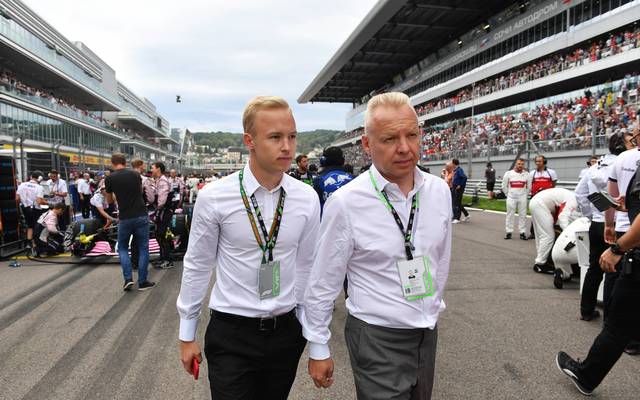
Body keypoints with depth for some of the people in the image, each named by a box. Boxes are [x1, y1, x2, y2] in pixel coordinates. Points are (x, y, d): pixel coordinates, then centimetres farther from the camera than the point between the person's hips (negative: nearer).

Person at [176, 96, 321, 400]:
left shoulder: (308, 199, -5)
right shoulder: (214, 197, -12)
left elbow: (306, 267, 4)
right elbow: (196, 266, -2)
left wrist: (308, 326, 11)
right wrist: (187, 335, 5)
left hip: (286, 332, 3)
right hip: (230, 334, -2)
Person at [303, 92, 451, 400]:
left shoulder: (440, 191, -3)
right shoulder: (345, 203, -18)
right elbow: (323, 283, -11)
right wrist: (318, 348, -4)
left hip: (428, 332, 6)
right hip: (377, 339, -5)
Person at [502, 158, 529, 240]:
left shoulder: (526, 174, 2)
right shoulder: (508, 173, -1)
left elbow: (529, 187, 10)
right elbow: (504, 186, 6)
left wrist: (524, 194, 8)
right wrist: (508, 195, 8)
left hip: (522, 198, 1)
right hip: (511, 198, -1)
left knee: (522, 215, 3)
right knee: (510, 215, 2)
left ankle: (522, 232, 9)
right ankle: (509, 232, 9)